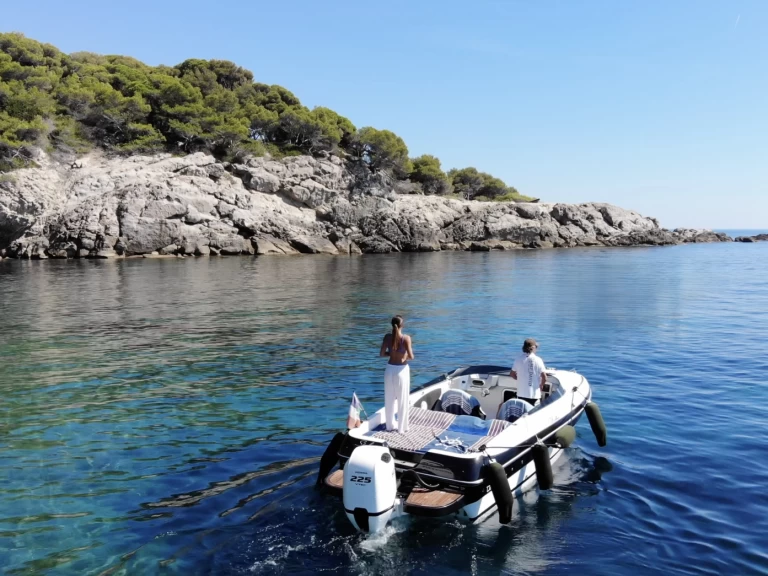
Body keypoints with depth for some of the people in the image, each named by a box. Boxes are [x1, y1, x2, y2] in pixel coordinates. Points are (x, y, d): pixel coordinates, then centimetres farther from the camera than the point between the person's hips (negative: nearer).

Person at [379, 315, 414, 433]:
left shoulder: (387, 337, -5)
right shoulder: (406, 338, -15)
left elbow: (381, 354, -1)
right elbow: (411, 357, -17)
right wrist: (405, 356, 5)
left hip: (390, 369, 3)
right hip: (402, 370, -3)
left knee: (389, 399, 16)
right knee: (402, 400, 10)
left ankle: (390, 426, 28)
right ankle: (402, 428, 19)